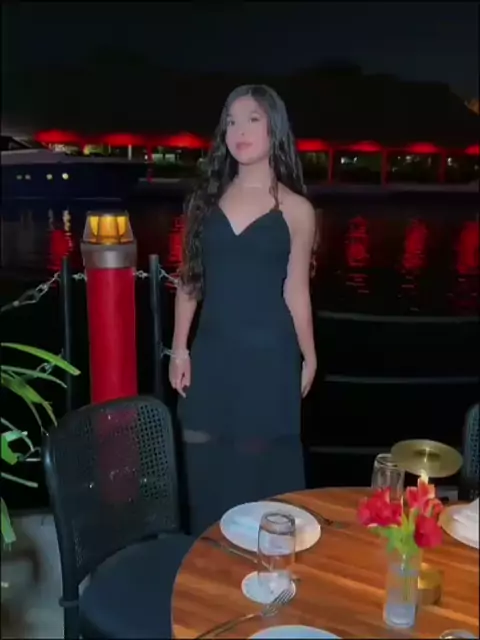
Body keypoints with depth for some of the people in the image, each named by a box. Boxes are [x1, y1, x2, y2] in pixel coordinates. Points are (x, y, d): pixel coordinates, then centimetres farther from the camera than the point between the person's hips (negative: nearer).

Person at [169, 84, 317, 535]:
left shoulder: (295, 209, -4)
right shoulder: (207, 198, 5)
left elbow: (295, 290, -1)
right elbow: (189, 279, 6)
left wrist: (309, 358, 2)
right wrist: (179, 348, 4)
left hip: (267, 356, -3)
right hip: (211, 353, 3)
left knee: (263, 466, 8)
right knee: (208, 467, 12)